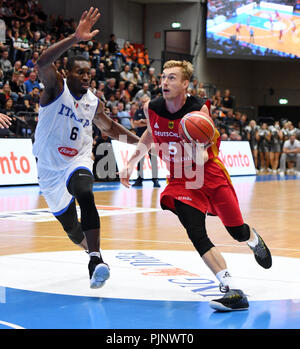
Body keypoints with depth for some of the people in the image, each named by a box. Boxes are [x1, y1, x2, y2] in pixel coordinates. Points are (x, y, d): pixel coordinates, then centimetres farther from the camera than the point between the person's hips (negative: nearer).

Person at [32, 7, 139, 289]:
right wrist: (76, 38, -45)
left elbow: (109, 127, 23)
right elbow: (42, 63, -35)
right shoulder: (56, 88, -12)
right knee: (70, 226, 10)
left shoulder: (93, 103, 3)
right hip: (50, 168, -1)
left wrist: (139, 141, 15)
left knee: (85, 197, -33)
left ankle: (96, 260, -40)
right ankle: (92, 252, 43)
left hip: (78, 163, 1)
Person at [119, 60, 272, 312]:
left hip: (210, 175, -2)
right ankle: (233, 291, -22)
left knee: (238, 232, 6)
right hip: (180, 181, 2)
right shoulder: (152, 108, -8)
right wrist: (131, 163, 11)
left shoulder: (199, 109, -18)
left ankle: (253, 239, 46)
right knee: (197, 236, -19)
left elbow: (204, 153, -11)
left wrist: (200, 155, -35)